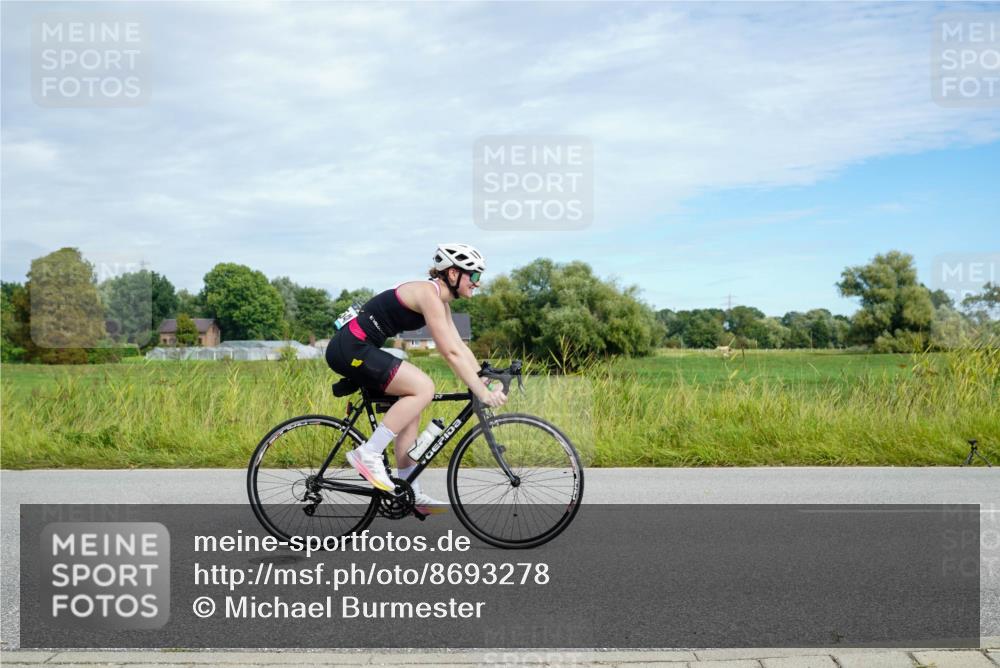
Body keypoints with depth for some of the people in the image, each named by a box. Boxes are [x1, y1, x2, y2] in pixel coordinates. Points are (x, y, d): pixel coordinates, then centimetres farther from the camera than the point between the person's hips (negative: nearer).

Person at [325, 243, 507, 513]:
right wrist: (481, 392, -21)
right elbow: (451, 353, -22)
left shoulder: (441, 299, 13)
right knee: (423, 388, -18)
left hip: (359, 349, 11)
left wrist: (486, 379, 6)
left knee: (411, 411, 9)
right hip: (350, 349, -11)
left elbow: (459, 345, 14)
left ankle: (410, 494, 12)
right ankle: (368, 454, -13)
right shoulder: (429, 294, -17)